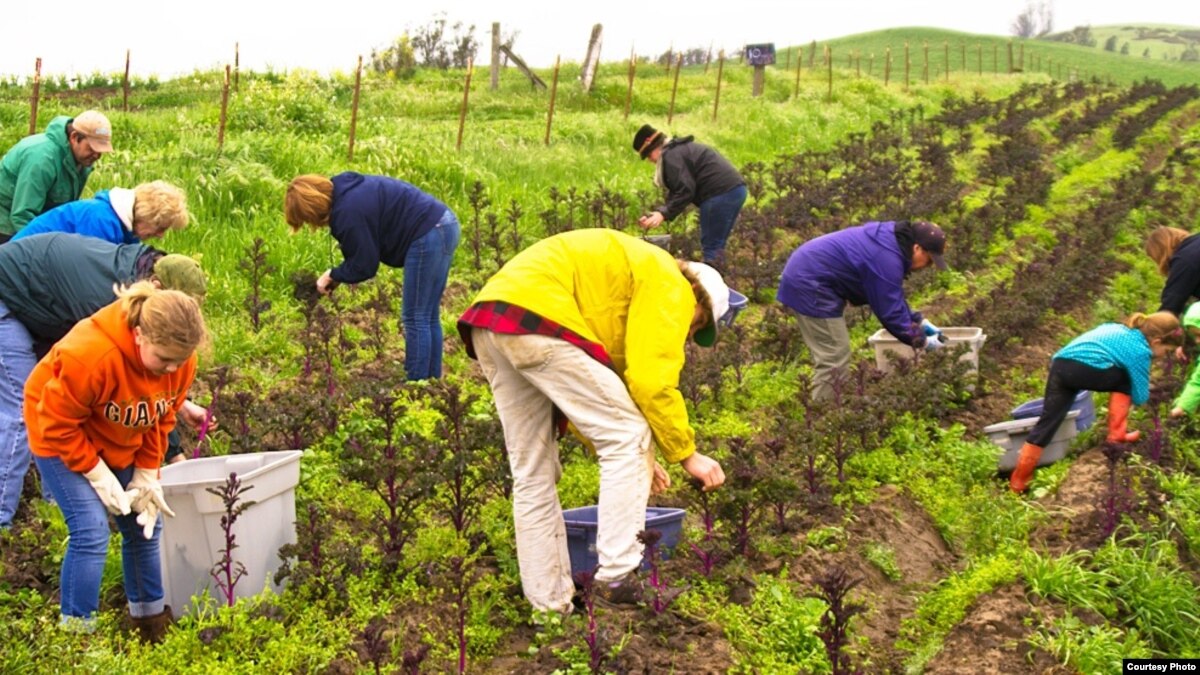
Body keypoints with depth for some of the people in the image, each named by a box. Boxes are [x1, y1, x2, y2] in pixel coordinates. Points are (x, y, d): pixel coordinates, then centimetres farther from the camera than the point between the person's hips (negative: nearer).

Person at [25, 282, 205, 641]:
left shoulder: (180, 360, -19)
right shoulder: (89, 355, -39)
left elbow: (163, 418, -4)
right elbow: (59, 423, -27)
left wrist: (147, 474, -10)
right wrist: (97, 474, -24)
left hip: (122, 443, 6)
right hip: (62, 437, -6)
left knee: (144, 525, 6)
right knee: (91, 530, -18)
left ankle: (151, 619, 22)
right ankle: (76, 633, -8)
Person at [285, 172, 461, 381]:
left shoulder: (348, 212, -18)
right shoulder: (346, 188, 12)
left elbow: (364, 265, -11)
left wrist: (333, 276, 4)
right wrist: (338, 275, 11)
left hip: (427, 235, -10)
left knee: (415, 320, -4)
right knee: (428, 319, 14)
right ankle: (432, 379, 19)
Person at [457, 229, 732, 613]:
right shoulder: (669, 285, 7)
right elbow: (651, 380, -6)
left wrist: (632, 461, 29)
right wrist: (687, 454, 4)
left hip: (486, 325, 10)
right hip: (535, 317, -10)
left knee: (533, 474, 14)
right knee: (629, 438, -1)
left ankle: (550, 605, 19)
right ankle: (617, 576, -4)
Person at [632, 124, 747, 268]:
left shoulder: (671, 155, -8)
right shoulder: (680, 149, 25)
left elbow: (685, 191, -17)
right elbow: (676, 191, 17)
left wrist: (664, 214, -17)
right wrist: (660, 212, 6)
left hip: (721, 193, -11)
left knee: (710, 245, -5)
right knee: (716, 245, 17)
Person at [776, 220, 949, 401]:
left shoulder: (889, 240, 10)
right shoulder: (886, 260, -23)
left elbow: (893, 298, 21)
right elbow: (890, 310, -18)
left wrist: (919, 321, 17)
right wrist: (921, 341, -7)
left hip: (807, 276, 11)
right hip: (809, 284, -11)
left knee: (832, 356, 16)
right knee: (834, 359, -9)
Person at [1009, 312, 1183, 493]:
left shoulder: (1118, 329, 32)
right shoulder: (1140, 349, 9)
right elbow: (1139, 397, 13)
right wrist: (1142, 389, 35)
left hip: (1058, 364, 7)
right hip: (1086, 369, -7)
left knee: (1047, 421, 6)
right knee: (1124, 380, 21)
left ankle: (1018, 481, 2)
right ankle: (1117, 435, 19)